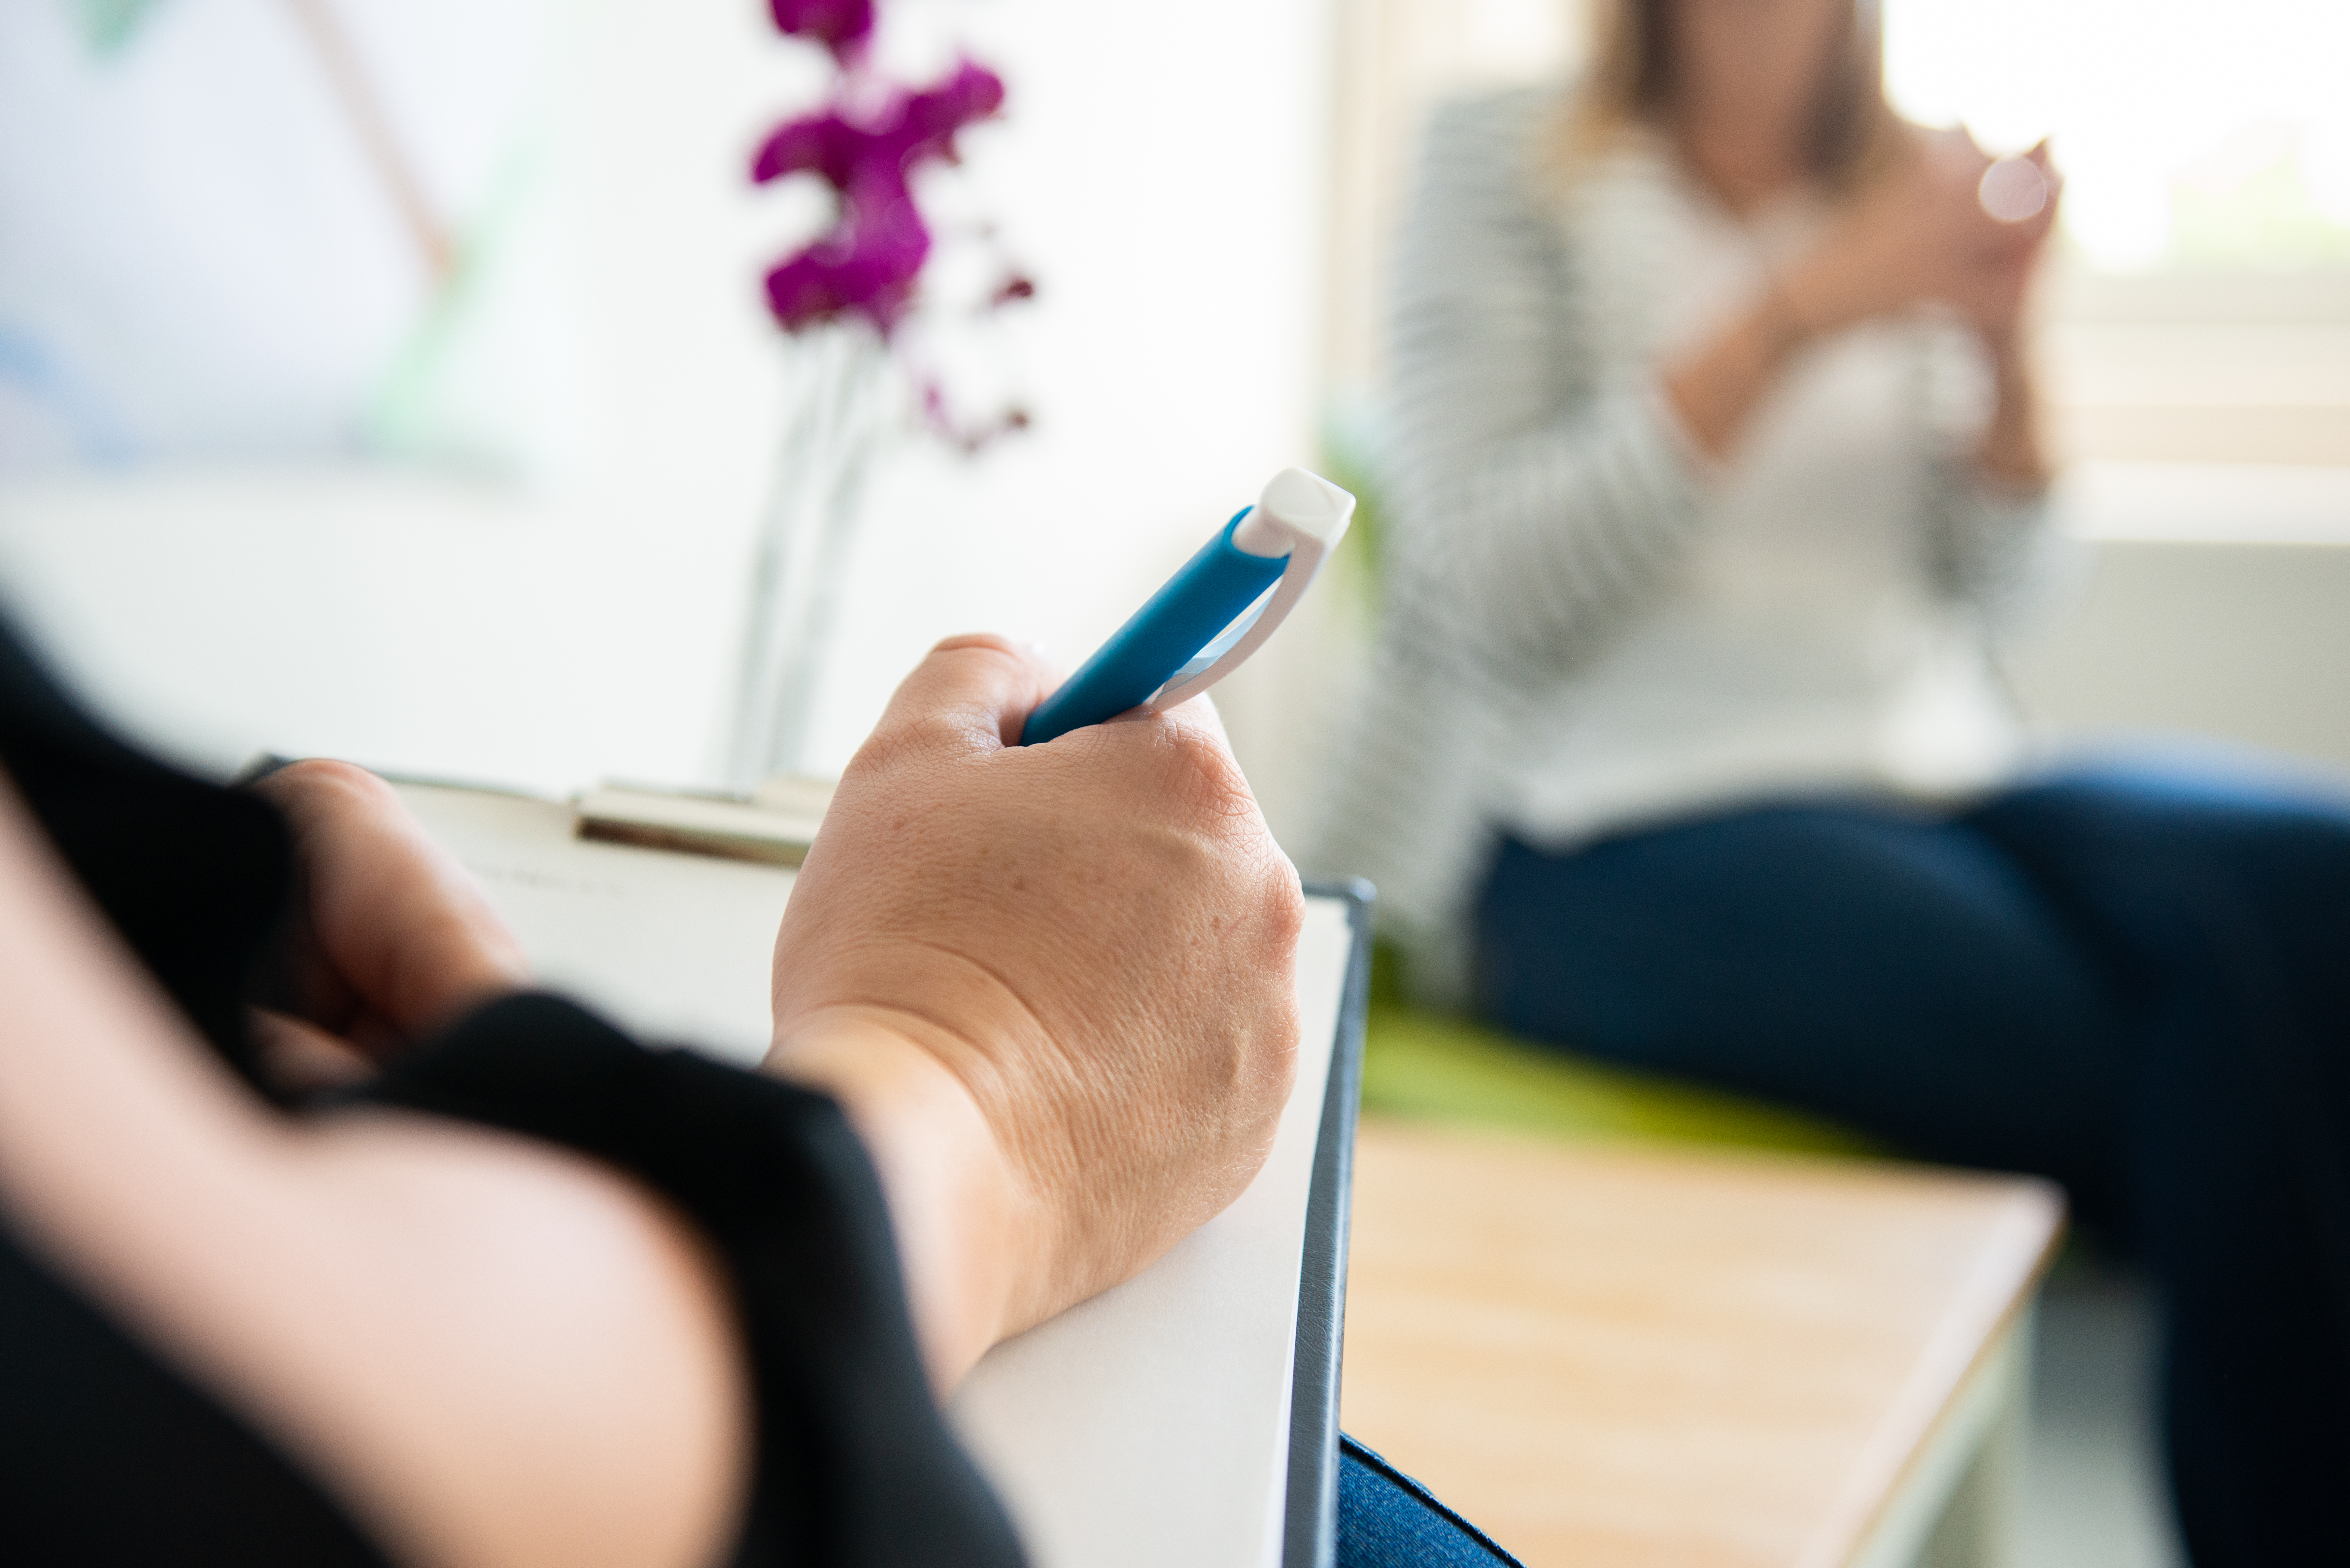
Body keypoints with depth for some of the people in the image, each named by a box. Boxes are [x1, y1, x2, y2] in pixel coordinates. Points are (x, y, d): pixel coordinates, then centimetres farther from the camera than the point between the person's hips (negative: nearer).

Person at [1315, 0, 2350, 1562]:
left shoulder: (1910, 191, 17)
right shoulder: (1505, 165, 4)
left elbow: (1986, 587, 15)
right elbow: (1497, 582, -10)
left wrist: (2001, 337, -3)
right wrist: (1798, 316, -15)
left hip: (1930, 777, 5)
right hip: (1608, 833, -5)